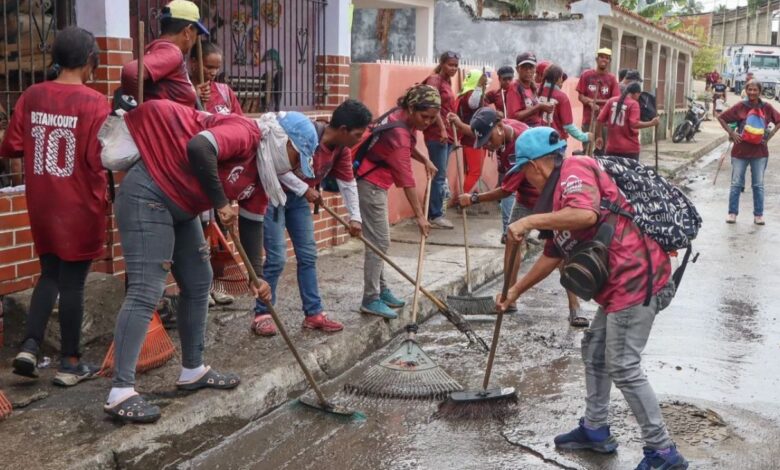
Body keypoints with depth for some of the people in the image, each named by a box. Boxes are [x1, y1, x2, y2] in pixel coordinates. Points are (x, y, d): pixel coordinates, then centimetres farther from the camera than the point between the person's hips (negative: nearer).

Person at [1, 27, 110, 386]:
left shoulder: (31, 96, 0)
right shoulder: (94, 102, -15)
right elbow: (100, 158, -19)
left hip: (42, 204, 5)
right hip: (80, 206, -4)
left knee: (50, 274, 20)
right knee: (72, 282, 4)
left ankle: (30, 346, 9)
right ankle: (70, 363, 14)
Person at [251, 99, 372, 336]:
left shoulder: (341, 149, -5)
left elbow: (348, 183, 6)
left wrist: (355, 217, 3)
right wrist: (304, 189, -25)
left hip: (298, 197, 8)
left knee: (308, 255, 7)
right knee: (277, 258, -10)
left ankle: (314, 313, 15)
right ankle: (261, 315, 3)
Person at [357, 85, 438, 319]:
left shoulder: (404, 117, -1)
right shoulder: (398, 132, -27)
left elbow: (406, 148, 21)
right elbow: (406, 179, -27)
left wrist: (425, 160, 5)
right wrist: (419, 215, -25)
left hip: (377, 181, 10)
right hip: (370, 183, -10)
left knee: (379, 240, 15)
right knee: (379, 242, -8)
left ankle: (381, 290, 24)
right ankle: (370, 300, -3)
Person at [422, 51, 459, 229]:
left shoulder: (447, 82, 18)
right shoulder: (434, 80, -7)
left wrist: (452, 133, 20)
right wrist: (442, 129, -23)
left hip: (447, 134, 9)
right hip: (436, 134, -9)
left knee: (439, 176, 11)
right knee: (439, 176, -6)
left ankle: (432, 214, 17)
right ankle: (436, 216, -1)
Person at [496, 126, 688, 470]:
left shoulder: (575, 170, -10)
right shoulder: (562, 190, 21)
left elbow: (587, 214, -32)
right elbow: (554, 254, 28)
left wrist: (529, 221, -23)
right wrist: (516, 290, 33)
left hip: (636, 279, -11)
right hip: (624, 281, 11)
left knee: (623, 368, -5)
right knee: (594, 349, 19)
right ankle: (596, 430, 32)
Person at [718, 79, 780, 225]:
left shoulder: (767, 108, -1)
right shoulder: (740, 107, -4)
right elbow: (721, 118, 2)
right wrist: (731, 133, -6)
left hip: (759, 152, 1)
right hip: (740, 151, -1)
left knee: (758, 185, 8)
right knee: (736, 184, 5)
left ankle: (758, 215, 16)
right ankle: (732, 213, 13)